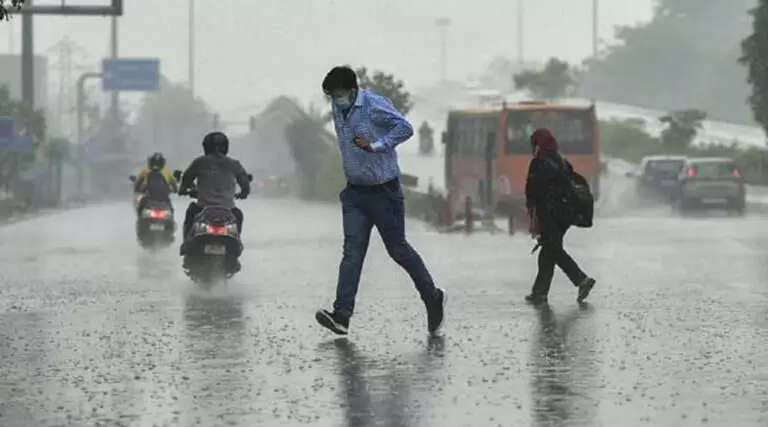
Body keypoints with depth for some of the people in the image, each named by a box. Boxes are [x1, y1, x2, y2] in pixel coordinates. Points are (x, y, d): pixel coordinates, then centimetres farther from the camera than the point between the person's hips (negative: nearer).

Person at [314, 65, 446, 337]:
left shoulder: (375, 106, -16)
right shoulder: (338, 111, 7)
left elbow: (405, 128, -23)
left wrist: (375, 146, -27)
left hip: (383, 191, -6)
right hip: (355, 192, 6)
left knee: (398, 249, 4)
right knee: (352, 252, -5)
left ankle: (433, 298, 24)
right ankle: (341, 315, -15)